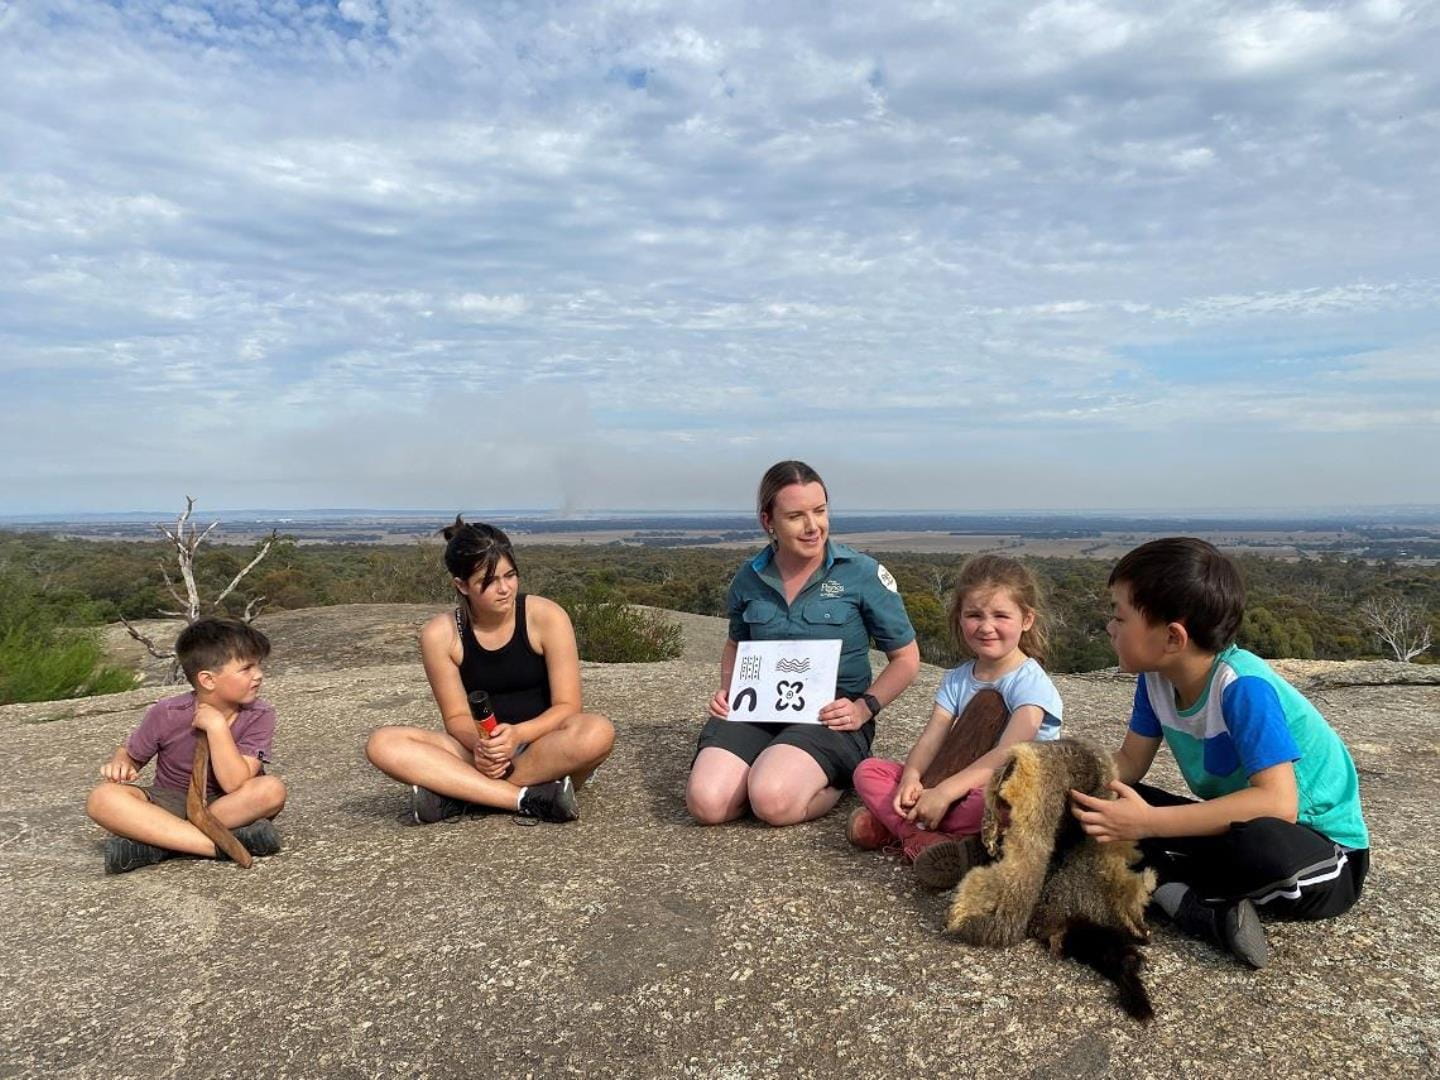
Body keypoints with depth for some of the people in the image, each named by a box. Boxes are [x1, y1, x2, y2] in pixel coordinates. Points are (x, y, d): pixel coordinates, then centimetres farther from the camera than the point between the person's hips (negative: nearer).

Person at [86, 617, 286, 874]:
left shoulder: (259, 716, -17)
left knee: (272, 790, -33)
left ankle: (155, 844, -27)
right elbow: (131, 754, 5)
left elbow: (235, 784, -26)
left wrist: (217, 726, -29)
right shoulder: (167, 714, -12)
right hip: (171, 803, 2)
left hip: (230, 805, -1)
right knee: (103, 800, -26)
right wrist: (120, 765, -18)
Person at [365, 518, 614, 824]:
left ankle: (457, 791, -24)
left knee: (597, 732, -36)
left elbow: (567, 706, -12)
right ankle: (529, 798, -30)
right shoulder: (439, 634, -8)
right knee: (382, 744, -22)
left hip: (546, 746, -1)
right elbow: (456, 717, -4)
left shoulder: (546, 617, -12)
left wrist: (518, 734, -30)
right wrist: (479, 743, -27)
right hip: (483, 751, 2)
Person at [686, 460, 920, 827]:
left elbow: (906, 658, 3)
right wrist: (727, 689, 5)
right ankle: (760, 768, 8)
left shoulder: (863, 573, -6)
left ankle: (840, 780, 1)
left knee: (773, 802, -30)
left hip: (831, 715, -3)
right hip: (756, 710, 3)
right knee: (706, 803, -22)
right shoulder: (750, 578, 5)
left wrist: (864, 708, -12)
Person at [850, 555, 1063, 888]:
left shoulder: (1030, 683, -13)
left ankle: (892, 825, -23)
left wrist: (943, 792, -34)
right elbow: (931, 738, -4)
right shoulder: (956, 680, 7)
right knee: (868, 770, -7)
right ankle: (922, 839, -28)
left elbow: (1007, 755, -26)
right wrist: (911, 778, -26)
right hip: (951, 784, 6)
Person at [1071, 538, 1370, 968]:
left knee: (1259, 844, -42)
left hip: (1322, 852, -7)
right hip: (1243, 827, 8)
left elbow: (1278, 803, -37)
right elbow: (1129, 763, 1)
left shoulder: (1243, 687, -29)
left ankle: (1176, 893, -15)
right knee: (1102, 806, -8)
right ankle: (1215, 913, -18)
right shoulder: (1156, 678, -7)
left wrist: (1149, 824, -39)